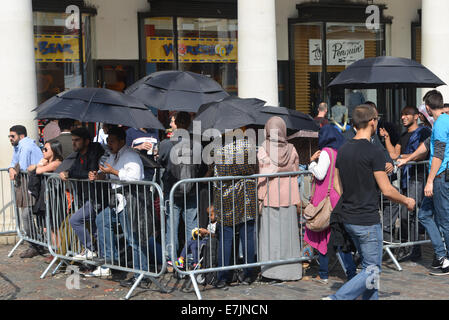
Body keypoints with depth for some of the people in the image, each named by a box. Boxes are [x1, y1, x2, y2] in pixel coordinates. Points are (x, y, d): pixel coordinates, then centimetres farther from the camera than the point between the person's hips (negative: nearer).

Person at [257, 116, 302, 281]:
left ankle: (271, 270, 3)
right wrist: (297, 200, 10)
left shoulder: (263, 150, -8)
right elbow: (295, 176, 4)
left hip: (270, 198, -2)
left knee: (270, 233, 3)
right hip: (288, 197, 2)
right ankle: (290, 270, 12)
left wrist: (260, 199, -3)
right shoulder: (292, 150, 0)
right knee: (288, 233, 8)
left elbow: (262, 178, -8)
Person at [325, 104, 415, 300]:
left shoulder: (343, 150, 6)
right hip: (367, 220, -8)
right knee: (372, 271, 1)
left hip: (348, 218, 8)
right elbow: (387, 190, -14)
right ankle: (337, 298, -11)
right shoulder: (373, 152, -16)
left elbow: (338, 186, 12)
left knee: (368, 265, 19)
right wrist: (407, 201, 4)